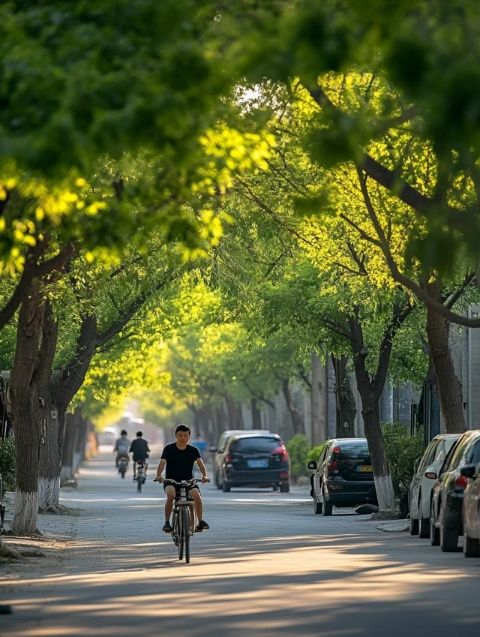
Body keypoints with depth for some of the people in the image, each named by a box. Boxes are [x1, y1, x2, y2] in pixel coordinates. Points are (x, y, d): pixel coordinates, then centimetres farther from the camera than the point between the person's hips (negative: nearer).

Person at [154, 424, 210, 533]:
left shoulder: (193, 450, 2)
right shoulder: (169, 449, -3)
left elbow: (200, 463, -11)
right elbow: (162, 463, -15)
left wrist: (204, 475, -31)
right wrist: (159, 476, -35)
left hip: (188, 481, 1)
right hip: (171, 481, -1)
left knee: (197, 495, -27)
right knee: (171, 494, -34)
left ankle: (201, 521, -12)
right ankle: (167, 522, -23)